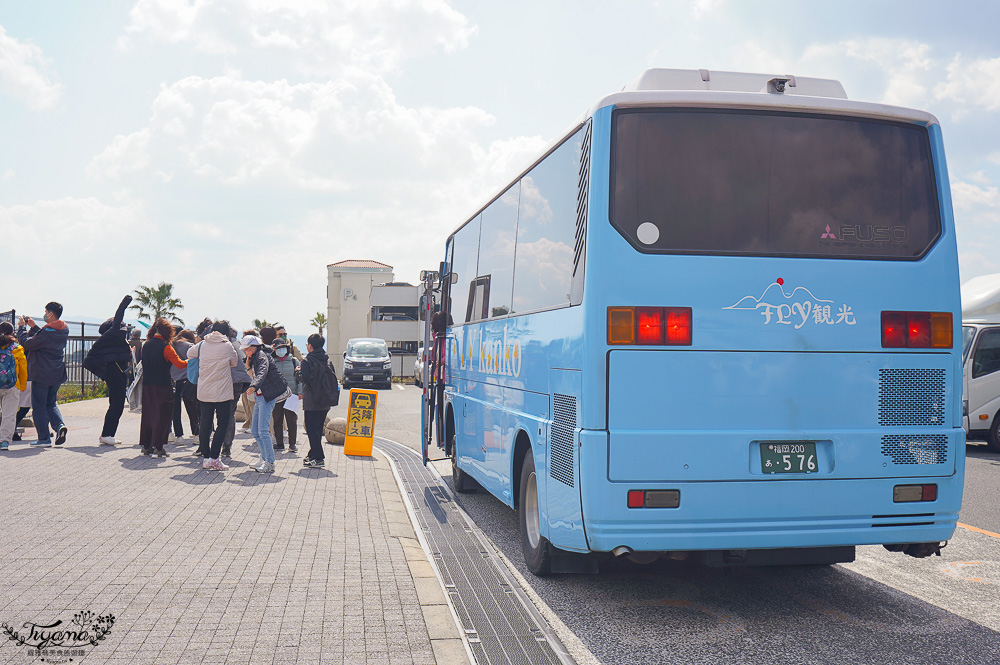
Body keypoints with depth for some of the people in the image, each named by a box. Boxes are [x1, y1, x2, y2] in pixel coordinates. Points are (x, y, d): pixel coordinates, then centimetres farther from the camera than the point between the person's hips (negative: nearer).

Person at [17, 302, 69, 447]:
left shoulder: (47, 332, -20)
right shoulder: (64, 330, 6)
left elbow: (27, 343, -14)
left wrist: (21, 327, -2)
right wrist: (33, 326, 18)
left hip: (41, 375, -7)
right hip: (57, 374, 7)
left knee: (39, 406, 3)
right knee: (51, 404, 19)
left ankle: (44, 438, 4)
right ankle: (59, 425, -6)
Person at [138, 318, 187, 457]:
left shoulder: (146, 346, 6)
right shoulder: (165, 347, -14)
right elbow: (180, 364, -17)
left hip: (147, 385, 6)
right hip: (162, 387, -6)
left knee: (147, 414, 13)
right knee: (162, 416, 0)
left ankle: (146, 446, 18)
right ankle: (158, 447, -2)